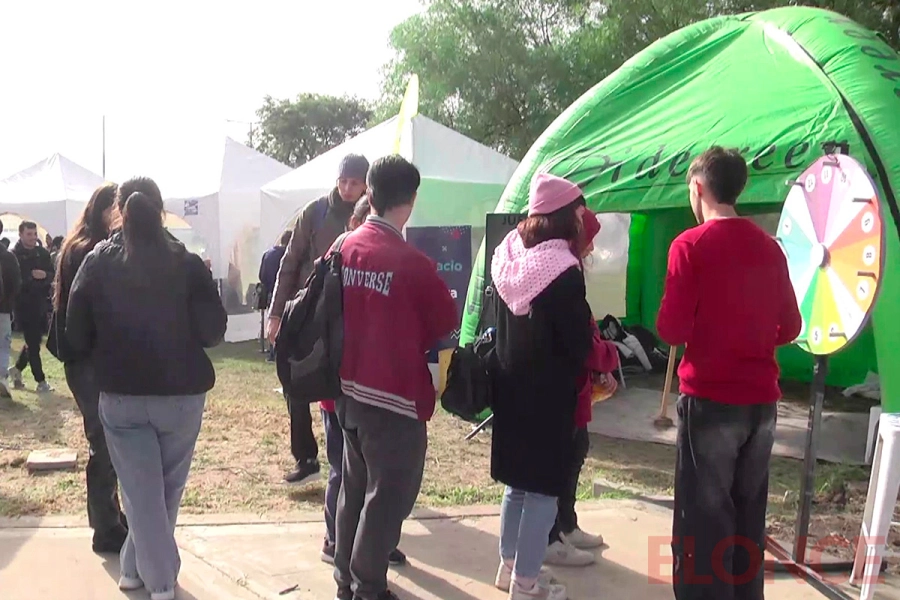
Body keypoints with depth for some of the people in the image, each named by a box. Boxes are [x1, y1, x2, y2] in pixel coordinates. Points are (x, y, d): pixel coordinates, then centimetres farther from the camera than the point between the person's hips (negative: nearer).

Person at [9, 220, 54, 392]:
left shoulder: (43, 253, 9)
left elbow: (52, 275, 5)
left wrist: (44, 275, -14)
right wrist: (31, 277, -20)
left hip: (41, 304, 5)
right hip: (24, 305, -5)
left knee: (35, 340, 15)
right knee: (33, 343, -1)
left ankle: (17, 369, 37)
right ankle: (41, 381, 6)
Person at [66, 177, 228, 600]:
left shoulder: (97, 263, -5)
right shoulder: (186, 263, -10)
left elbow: (76, 335, -1)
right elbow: (213, 332, -9)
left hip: (120, 396, 1)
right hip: (181, 394, 0)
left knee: (141, 491, 10)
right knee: (167, 489, 19)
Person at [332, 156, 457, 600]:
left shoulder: (345, 249, -1)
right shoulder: (412, 262, -20)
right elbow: (446, 322, -7)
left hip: (350, 390, 7)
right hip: (396, 397, -7)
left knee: (355, 487, 21)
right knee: (388, 496, 8)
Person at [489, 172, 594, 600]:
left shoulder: (507, 256, 2)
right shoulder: (563, 270, -20)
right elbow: (579, 341, -15)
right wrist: (576, 373, 5)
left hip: (509, 387, 8)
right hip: (548, 394, -7)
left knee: (517, 481, 20)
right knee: (543, 488, 5)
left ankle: (509, 565, 33)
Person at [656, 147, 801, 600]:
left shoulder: (691, 245, -11)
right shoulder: (770, 248, 6)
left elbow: (672, 330, -14)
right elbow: (789, 328, 11)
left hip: (711, 400, -6)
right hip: (761, 400, 6)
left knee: (704, 520, 4)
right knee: (749, 516, 18)